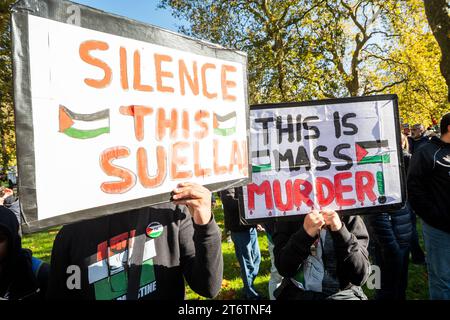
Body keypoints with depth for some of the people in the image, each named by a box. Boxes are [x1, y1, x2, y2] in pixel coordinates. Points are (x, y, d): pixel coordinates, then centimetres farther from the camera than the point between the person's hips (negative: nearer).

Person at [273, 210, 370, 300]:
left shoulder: (349, 218, -1)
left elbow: (360, 275, -7)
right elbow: (283, 268, -9)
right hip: (297, 293, 1)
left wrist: (340, 231, -20)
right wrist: (306, 233, -22)